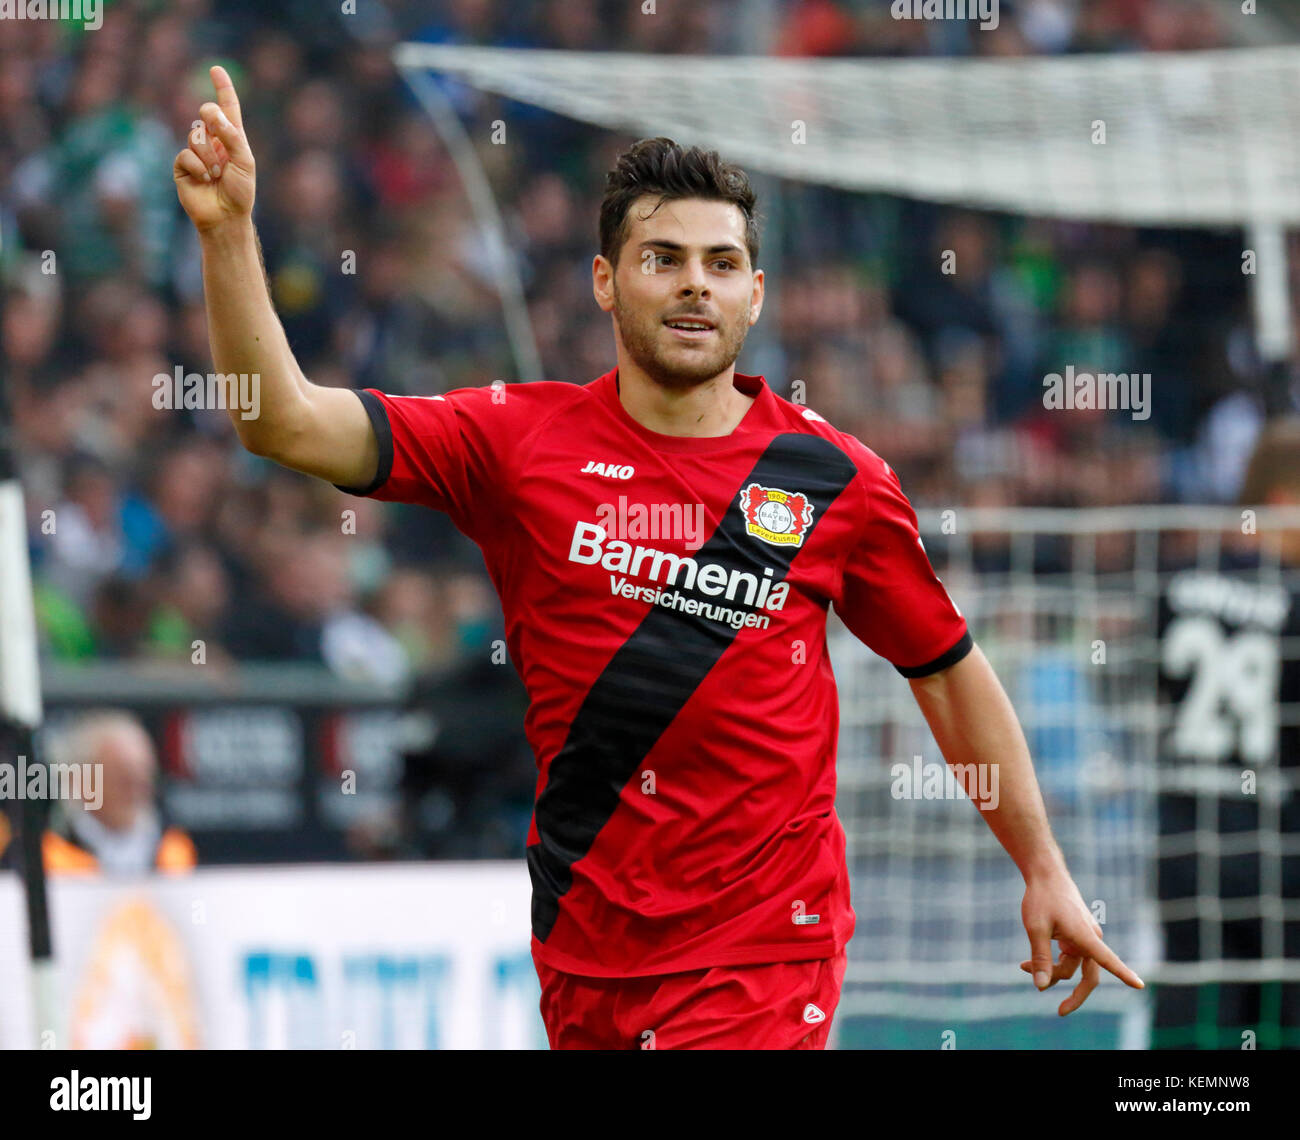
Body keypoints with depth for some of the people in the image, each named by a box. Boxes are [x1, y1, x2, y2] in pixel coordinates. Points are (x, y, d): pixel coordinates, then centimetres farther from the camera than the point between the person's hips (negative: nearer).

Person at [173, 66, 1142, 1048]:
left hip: (764, 954, -2)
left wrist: (1044, 872, 14)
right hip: (583, 946, 2)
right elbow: (287, 423, -7)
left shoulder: (837, 479, 0)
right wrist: (227, 230, -19)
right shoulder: (521, 441, 0)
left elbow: (950, 673, 11)